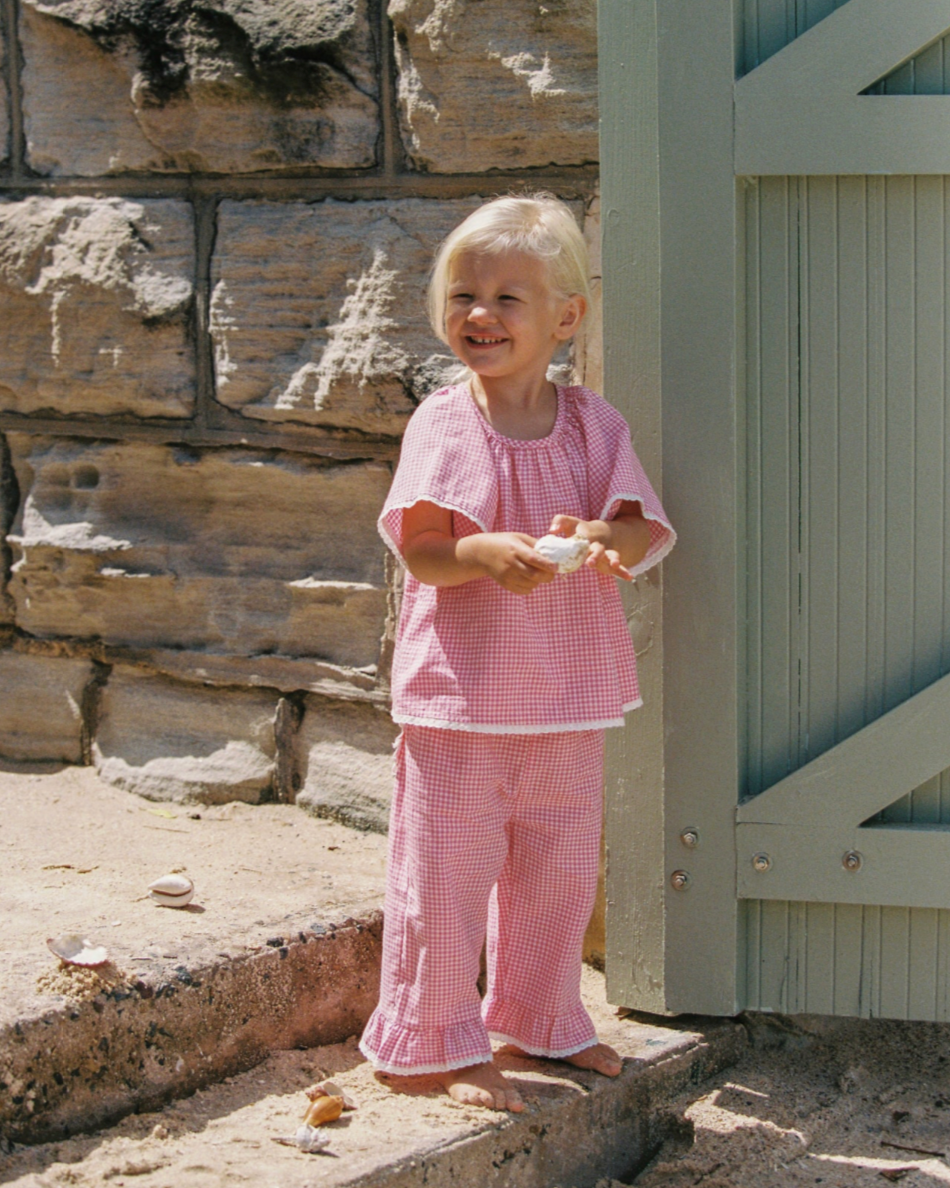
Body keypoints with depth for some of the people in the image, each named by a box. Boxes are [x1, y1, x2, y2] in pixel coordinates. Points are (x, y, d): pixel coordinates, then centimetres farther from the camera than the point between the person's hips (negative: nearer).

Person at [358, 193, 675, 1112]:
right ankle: (438, 1040, 15)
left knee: (559, 866, 16)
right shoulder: (443, 425, -7)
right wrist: (486, 554, -32)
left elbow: (638, 534, -3)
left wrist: (601, 538, -25)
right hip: (461, 690, -4)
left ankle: (540, 1018, 34)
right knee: (447, 868, 0)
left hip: (565, 691, 4)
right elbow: (418, 551, -13)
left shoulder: (591, 424, 3)